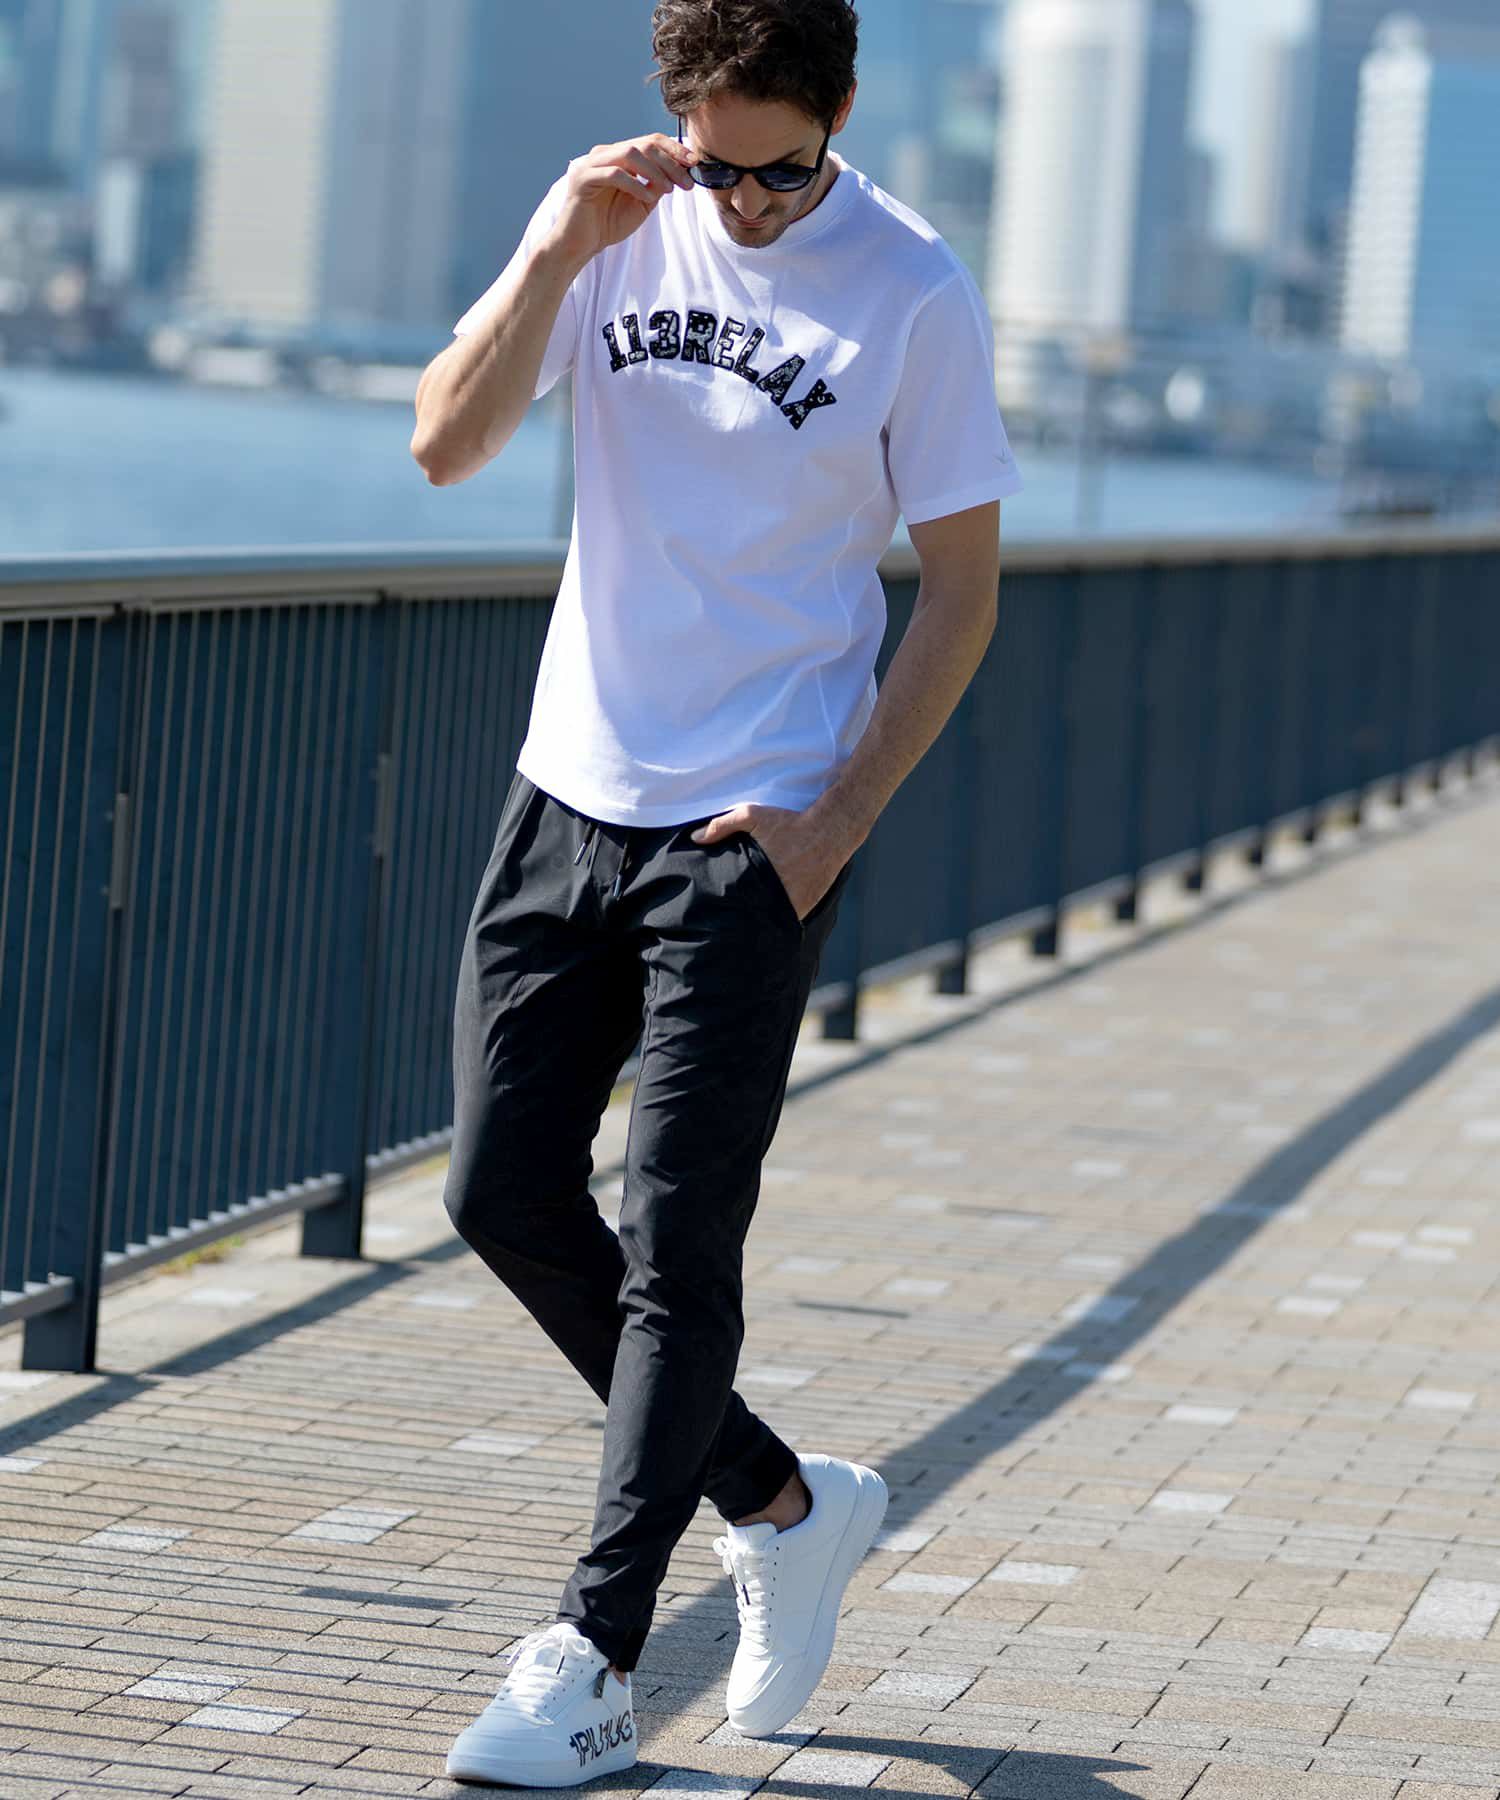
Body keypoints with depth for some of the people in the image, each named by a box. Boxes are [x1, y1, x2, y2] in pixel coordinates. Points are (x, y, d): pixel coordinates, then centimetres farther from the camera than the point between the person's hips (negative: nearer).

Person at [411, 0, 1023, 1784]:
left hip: (751, 834, -5)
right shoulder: (622, 223, 3)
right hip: (570, 791, 5)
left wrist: (832, 828, -11)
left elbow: (961, 587, -4)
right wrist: (554, 253, -18)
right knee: (506, 1199, 6)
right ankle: (785, 1502, 24)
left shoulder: (913, 292, -9)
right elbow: (446, 444, -4)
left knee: (675, 1247, -7)